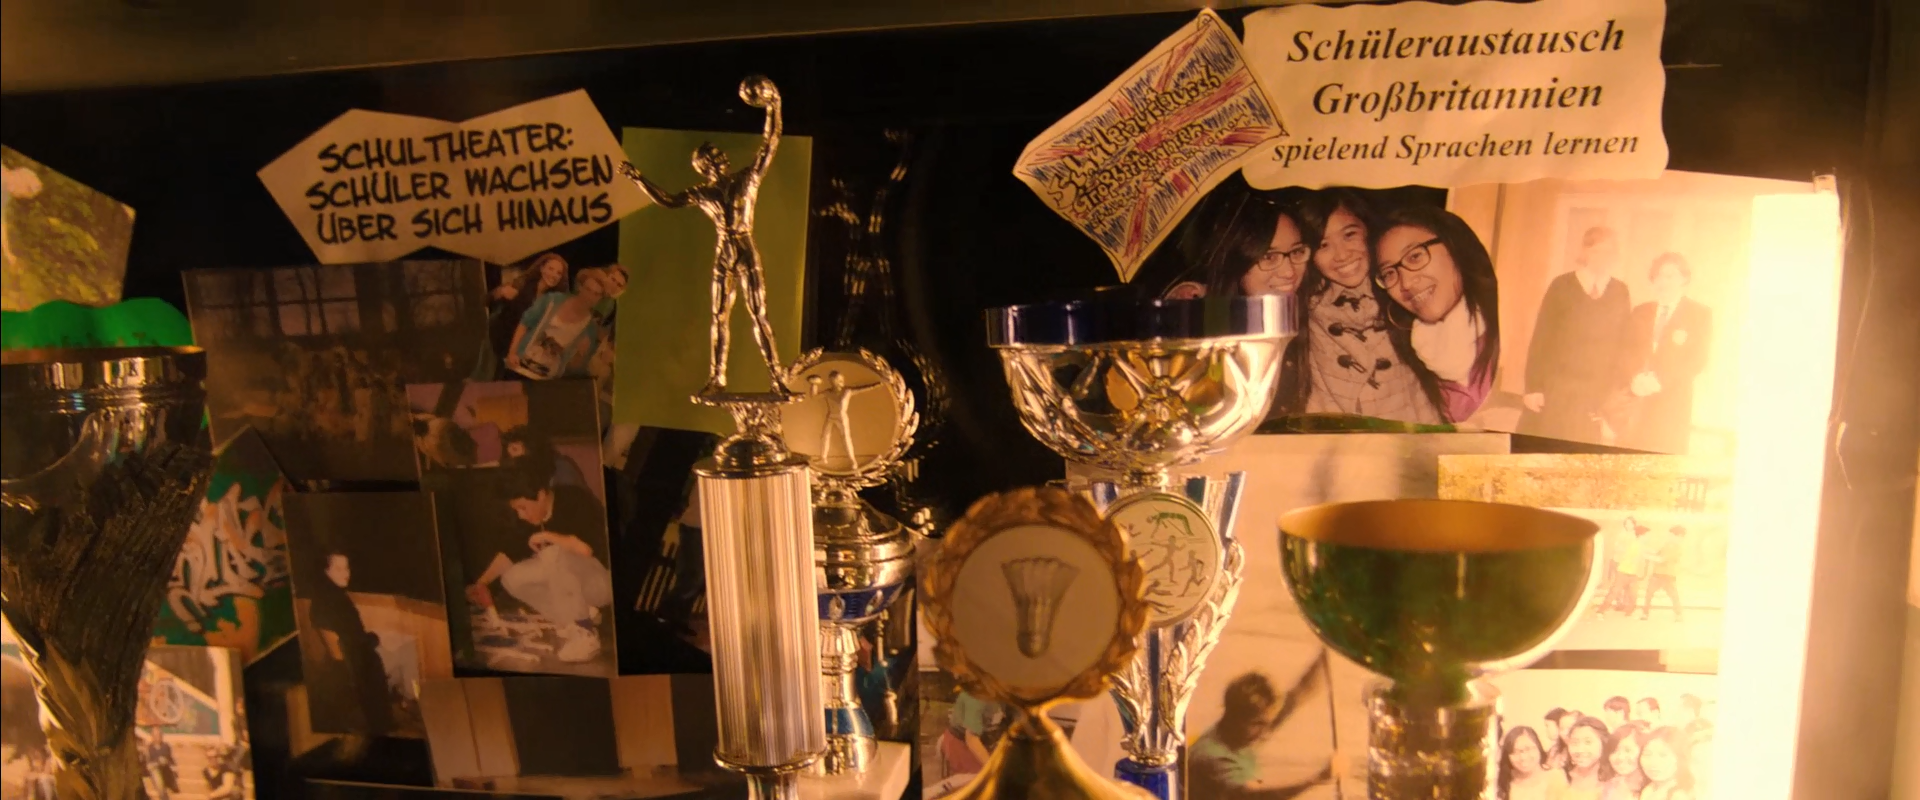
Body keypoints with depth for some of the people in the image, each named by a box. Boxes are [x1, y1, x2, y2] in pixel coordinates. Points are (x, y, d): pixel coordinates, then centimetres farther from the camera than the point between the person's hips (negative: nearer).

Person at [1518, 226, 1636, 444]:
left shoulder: (1620, 293, 6)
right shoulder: (1562, 285, -3)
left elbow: (1624, 346, 7)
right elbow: (1541, 338, -4)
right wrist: (1533, 387, -8)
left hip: (1594, 395, 2)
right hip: (1553, 388, -2)